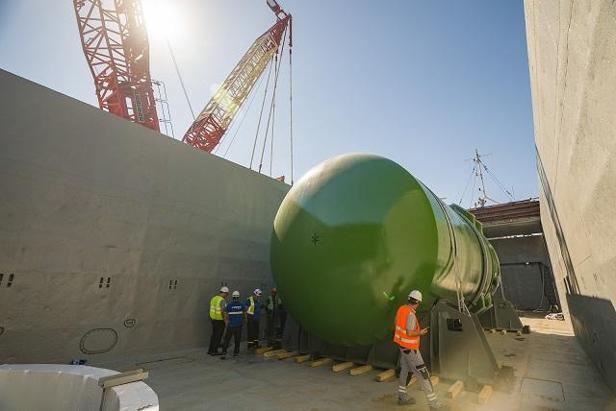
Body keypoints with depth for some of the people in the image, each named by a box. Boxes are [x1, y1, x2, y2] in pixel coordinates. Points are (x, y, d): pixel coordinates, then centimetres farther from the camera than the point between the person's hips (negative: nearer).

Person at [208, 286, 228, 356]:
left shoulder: (213, 298, 5)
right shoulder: (223, 300, -20)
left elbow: (211, 309, 11)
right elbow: (223, 311, -26)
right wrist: (225, 320, -15)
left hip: (213, 319, 8)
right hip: (220, 320, -8)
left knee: (214, 334, 18)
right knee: (218, 336, 4)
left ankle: (210, 350, 25)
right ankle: (214, 351, 10)